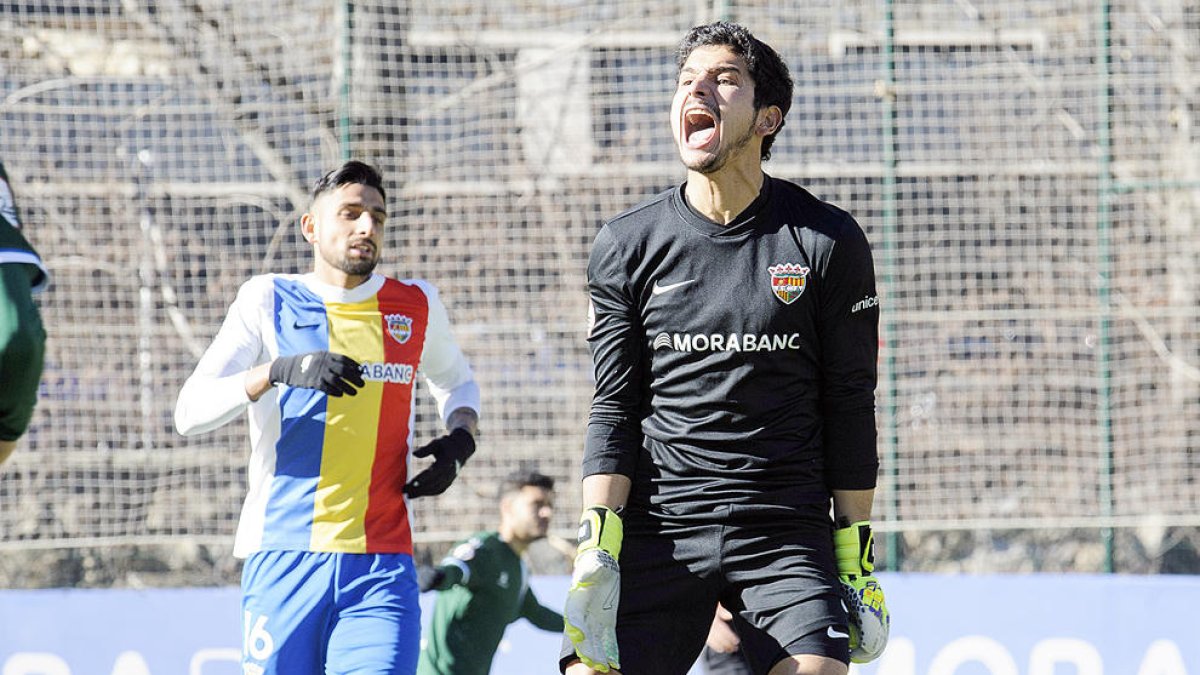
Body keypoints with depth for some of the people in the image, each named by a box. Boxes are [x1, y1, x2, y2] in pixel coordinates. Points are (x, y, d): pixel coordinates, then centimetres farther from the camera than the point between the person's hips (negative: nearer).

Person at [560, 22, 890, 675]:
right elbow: (614, 409, 6)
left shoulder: (827, 241, 2)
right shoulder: (625, 246, 6)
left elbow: (850, 407, 6)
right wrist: (596, 551, -5)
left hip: (788, 532, -1)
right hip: (655, 528, 1)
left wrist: (856, 558, 3)